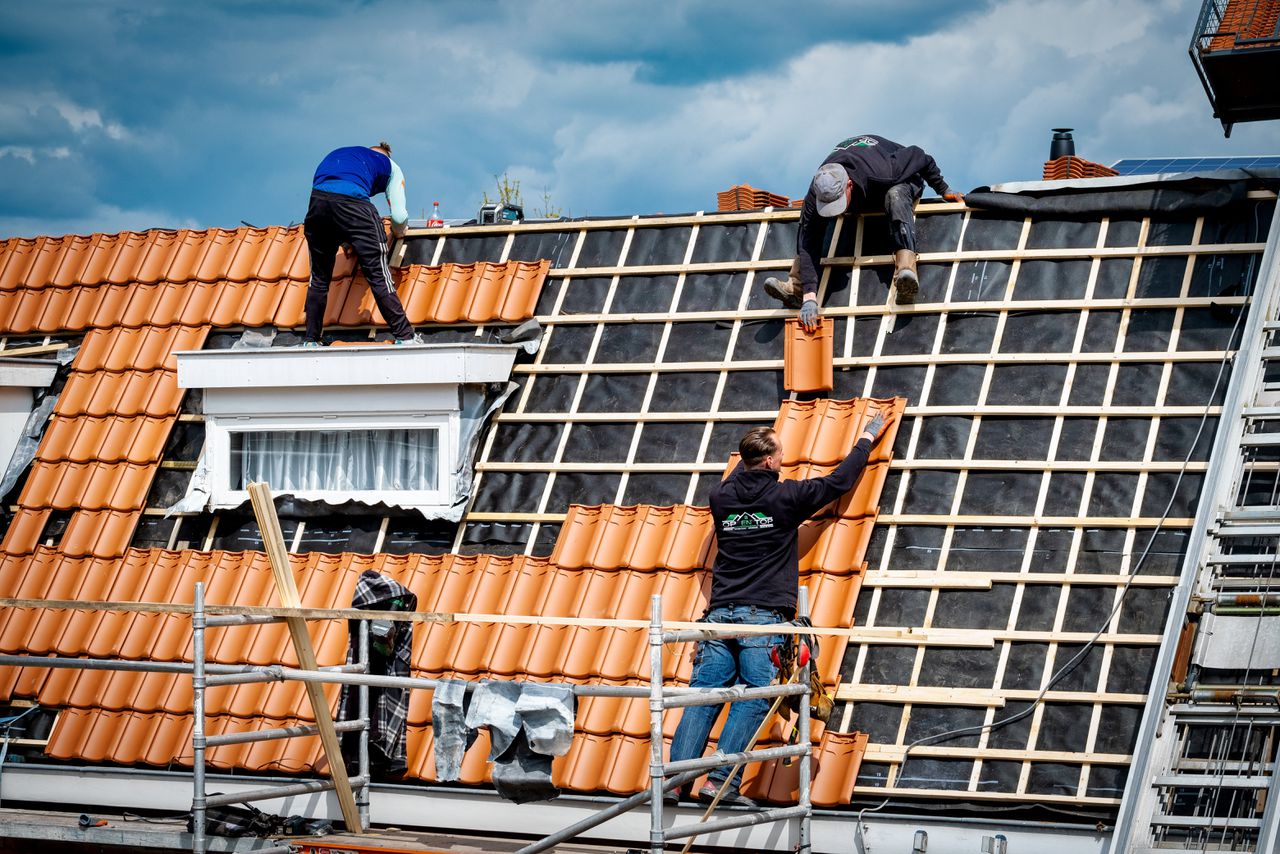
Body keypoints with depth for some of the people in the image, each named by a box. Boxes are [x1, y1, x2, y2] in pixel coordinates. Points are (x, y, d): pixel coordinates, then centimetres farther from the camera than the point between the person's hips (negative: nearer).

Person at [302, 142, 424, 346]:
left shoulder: (337, 153, 39)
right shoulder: (389, 165, 28)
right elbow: (399, 216, 18)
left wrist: (343, 241, 44)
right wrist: (398, 232, 42)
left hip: (317, 201, 4)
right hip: (353, 204, -4)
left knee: (318, 279, 18)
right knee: (379, 276, 2)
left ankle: (310, 341, 21)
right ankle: (405, 337, 4)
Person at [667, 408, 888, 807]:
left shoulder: (721, 498, 10)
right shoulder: (786, 497, -1)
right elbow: (839, 481, 13)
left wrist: (753, 447, 54)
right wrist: (867, 438, 29)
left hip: (720, 613, 5)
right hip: (763, 617, -5)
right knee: (752, 700, -7)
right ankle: (720, 781, -16)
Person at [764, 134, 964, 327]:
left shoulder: (881, 172, -44)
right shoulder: (816, 194, -38)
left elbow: (919, 157, -25)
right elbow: (808, 244, -42)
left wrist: (943, 190, -11)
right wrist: (809, 297, -51)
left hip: (900, 182, -3)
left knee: (896, 197, -41)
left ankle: (906, 268, -56)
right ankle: (796, 288, -27)